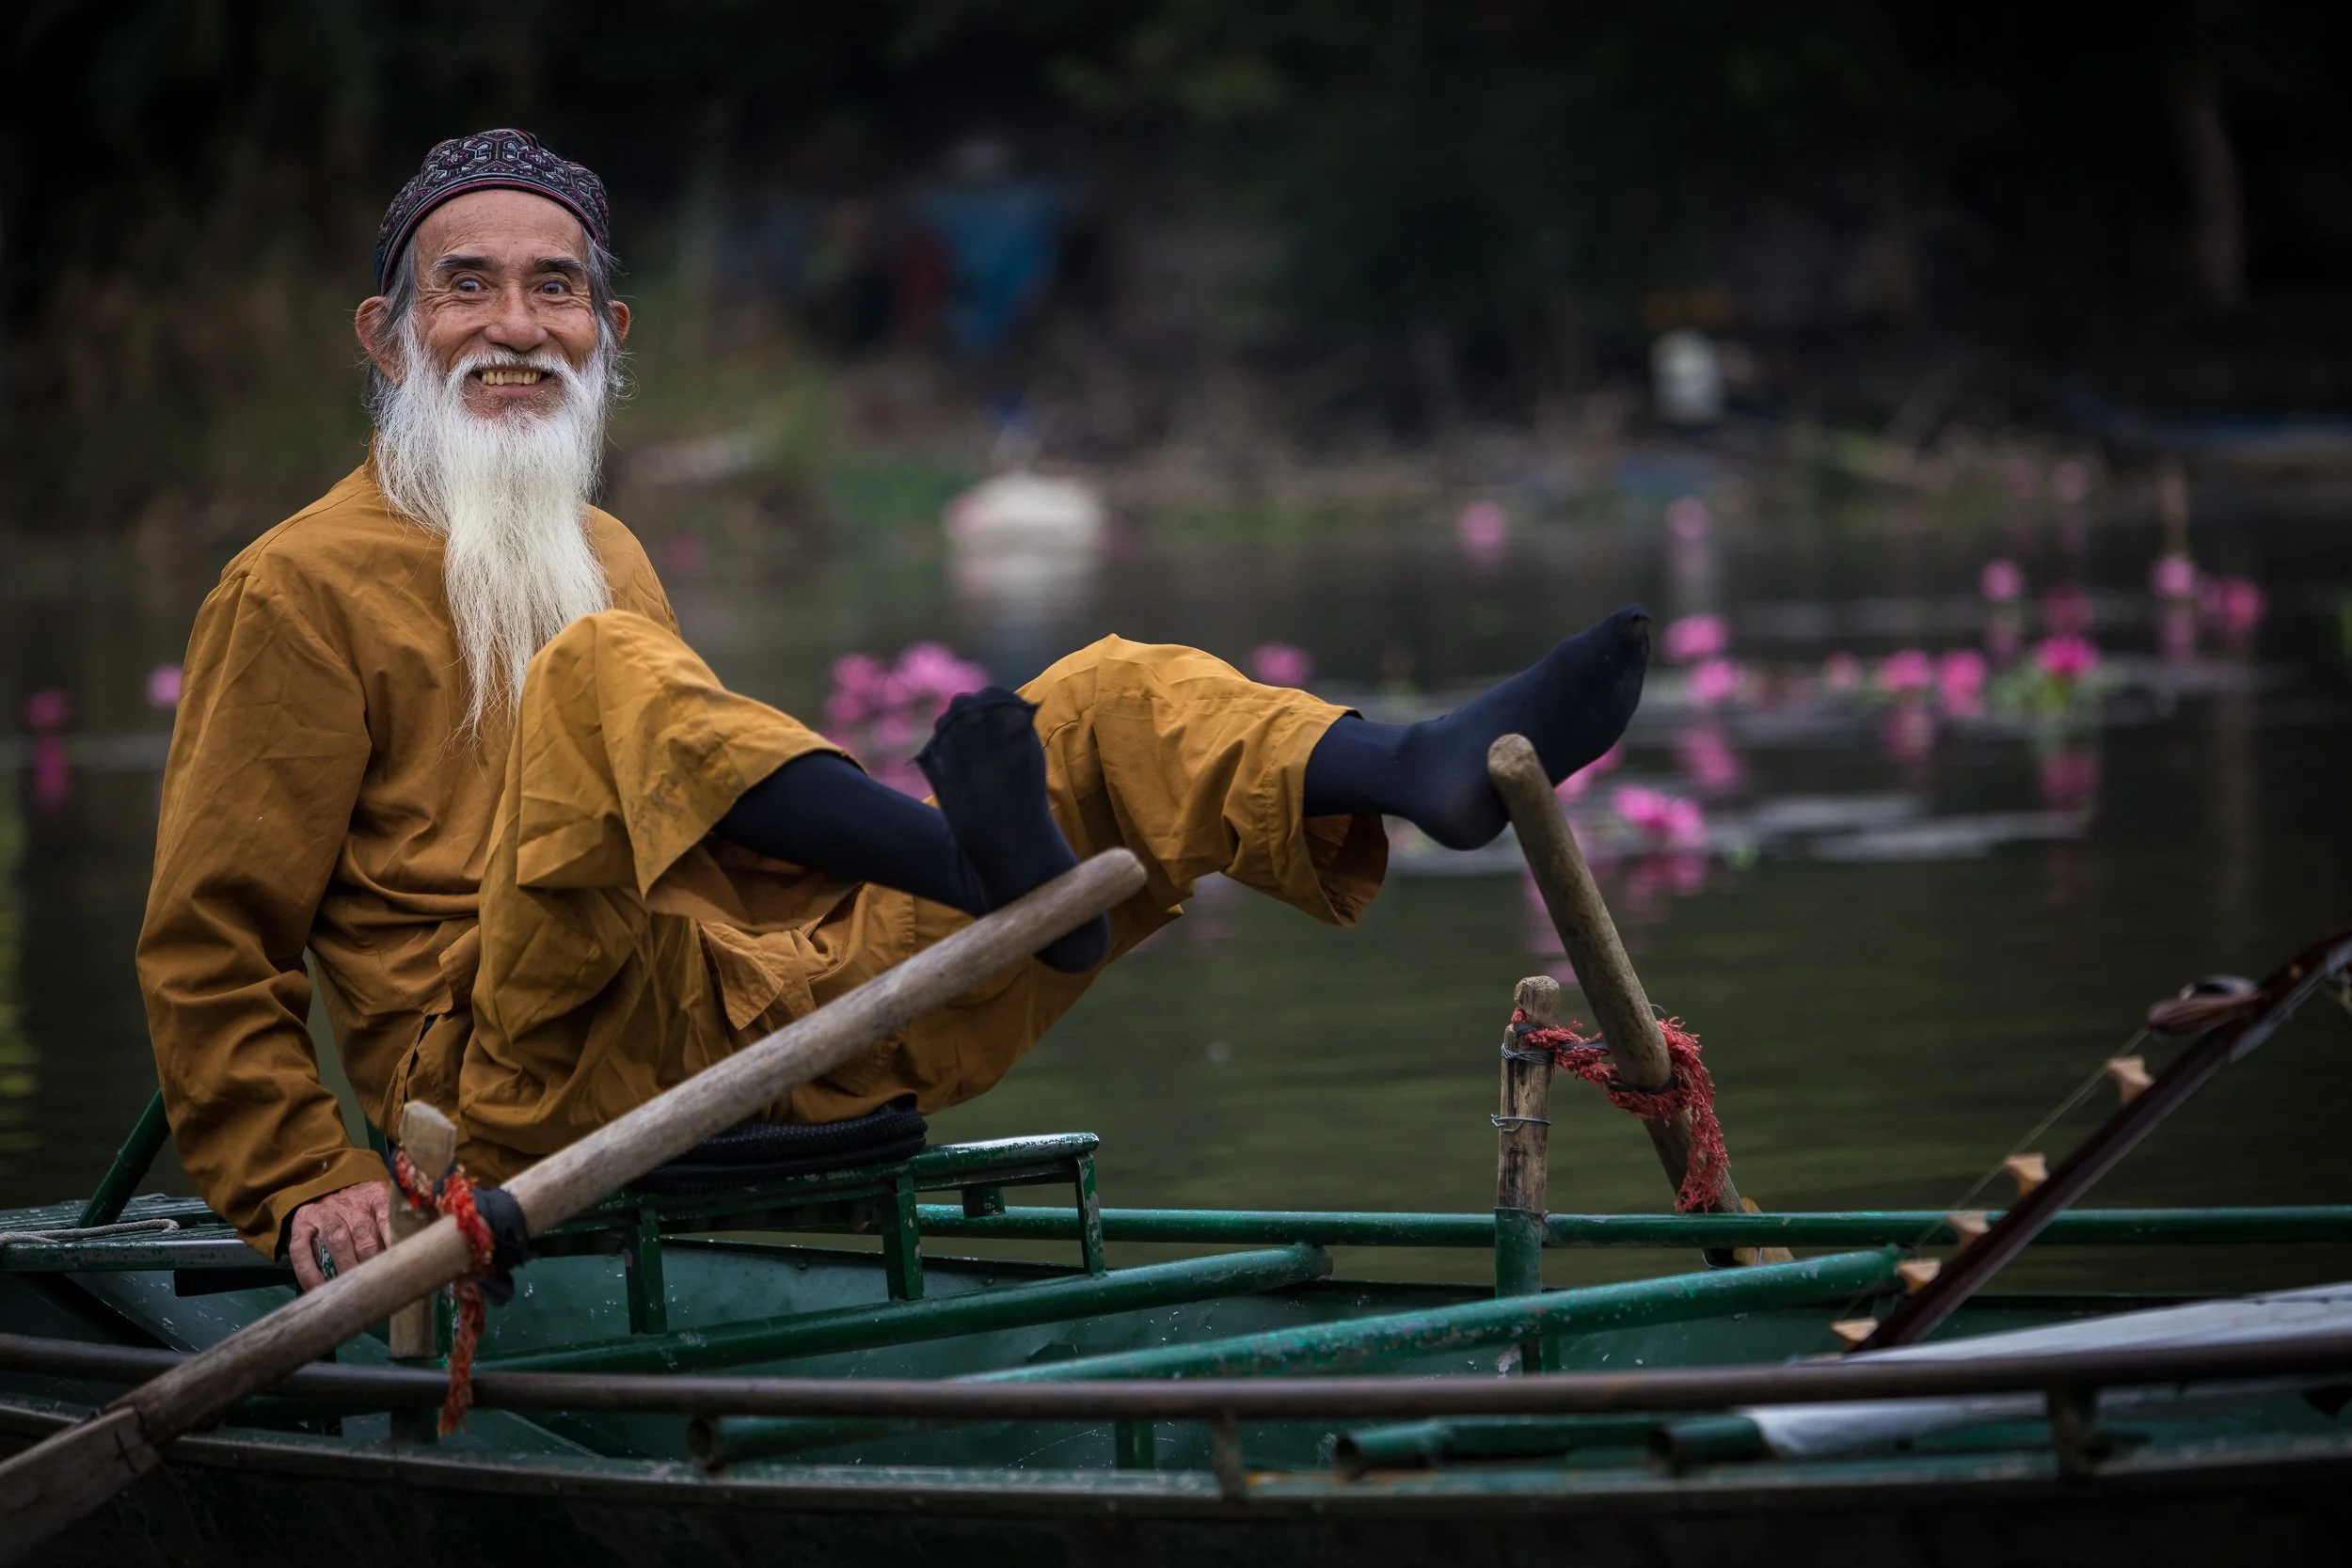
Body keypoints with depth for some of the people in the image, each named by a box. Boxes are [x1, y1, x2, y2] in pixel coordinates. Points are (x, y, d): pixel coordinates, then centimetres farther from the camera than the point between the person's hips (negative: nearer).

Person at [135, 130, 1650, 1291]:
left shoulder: (608, 558, 29)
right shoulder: (305, 587, 7)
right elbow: (208, 945, 3)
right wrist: (304, 1187, -8)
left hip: (782, 1005, 6)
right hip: (528, 1079, -6)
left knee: (1114, 701, -5)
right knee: (598, 674, -31)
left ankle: (1429, 769, -35)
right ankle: (989, 865, -56)